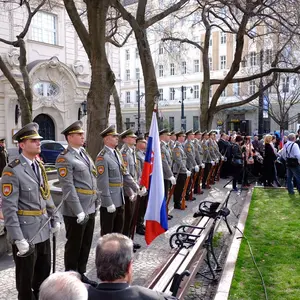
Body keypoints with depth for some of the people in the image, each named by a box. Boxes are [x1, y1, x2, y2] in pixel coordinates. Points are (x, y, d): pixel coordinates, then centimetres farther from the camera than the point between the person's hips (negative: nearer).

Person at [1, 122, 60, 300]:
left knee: (44, 271, 21)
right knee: (26, 277, 12)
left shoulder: (40, 166, 6)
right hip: (26, 232, -7)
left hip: (43, 230, 7)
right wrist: (18, 239, -22)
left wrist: (55, 219, 10)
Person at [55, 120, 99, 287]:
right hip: (75, 211, -8)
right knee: (74, 245, 8)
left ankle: (81, 273, 35)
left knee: (86, 244, 18)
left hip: (90, 208, 8)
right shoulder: (65, 158, -14)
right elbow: (68, 187, -20)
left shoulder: (84, 153, 12)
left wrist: (96, 201, 14)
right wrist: (79, 211, -22)